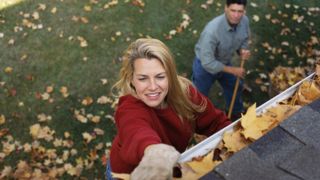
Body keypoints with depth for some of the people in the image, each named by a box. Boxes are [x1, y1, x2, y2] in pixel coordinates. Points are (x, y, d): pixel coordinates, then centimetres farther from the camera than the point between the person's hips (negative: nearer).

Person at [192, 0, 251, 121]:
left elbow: (244, 40, 2)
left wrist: (242, 51, -22)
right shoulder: (212, 30, -40)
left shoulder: (244, 21, -19)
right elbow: (208, 62, -35)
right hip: (205, 66, -7)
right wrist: (233, 70, -28)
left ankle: (236, 113, 56)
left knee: (235, 87, 27)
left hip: (225, 62, 7)